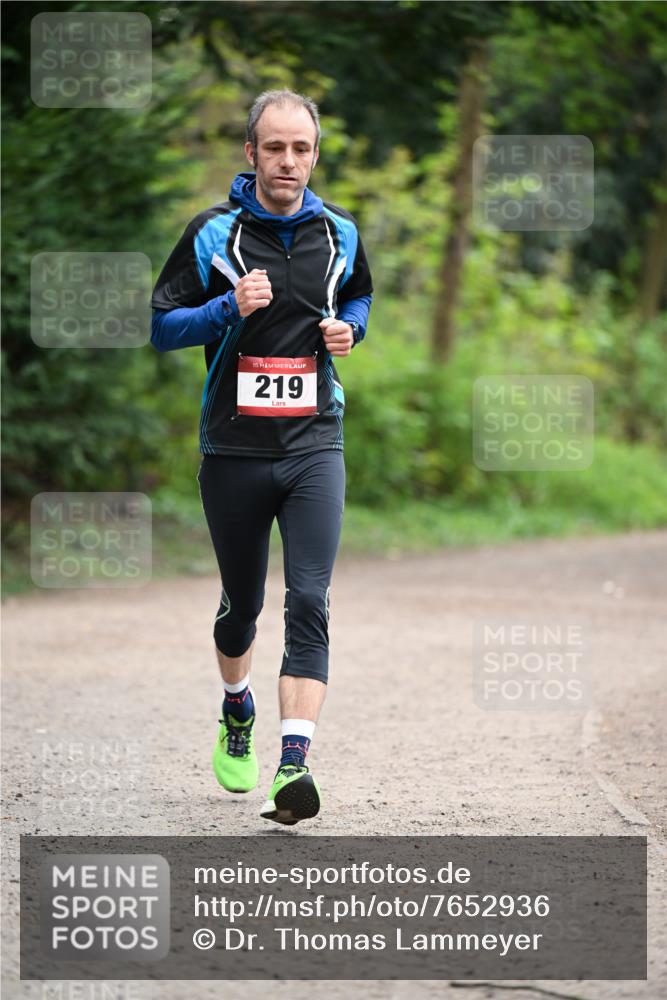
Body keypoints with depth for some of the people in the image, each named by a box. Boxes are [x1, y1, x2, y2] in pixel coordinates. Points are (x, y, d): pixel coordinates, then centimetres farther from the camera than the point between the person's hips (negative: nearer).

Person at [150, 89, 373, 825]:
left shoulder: (339, 233, 5)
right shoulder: (212, 233, -3)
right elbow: (162, 326, 0)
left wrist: (348, 329, 1)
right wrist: (230, 308, -17)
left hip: (314, 447, 1)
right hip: (234, 450, -1)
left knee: (309, 603, -14)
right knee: (241, 603, 13)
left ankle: (293, 764, -21)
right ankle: (237, 709, 43)